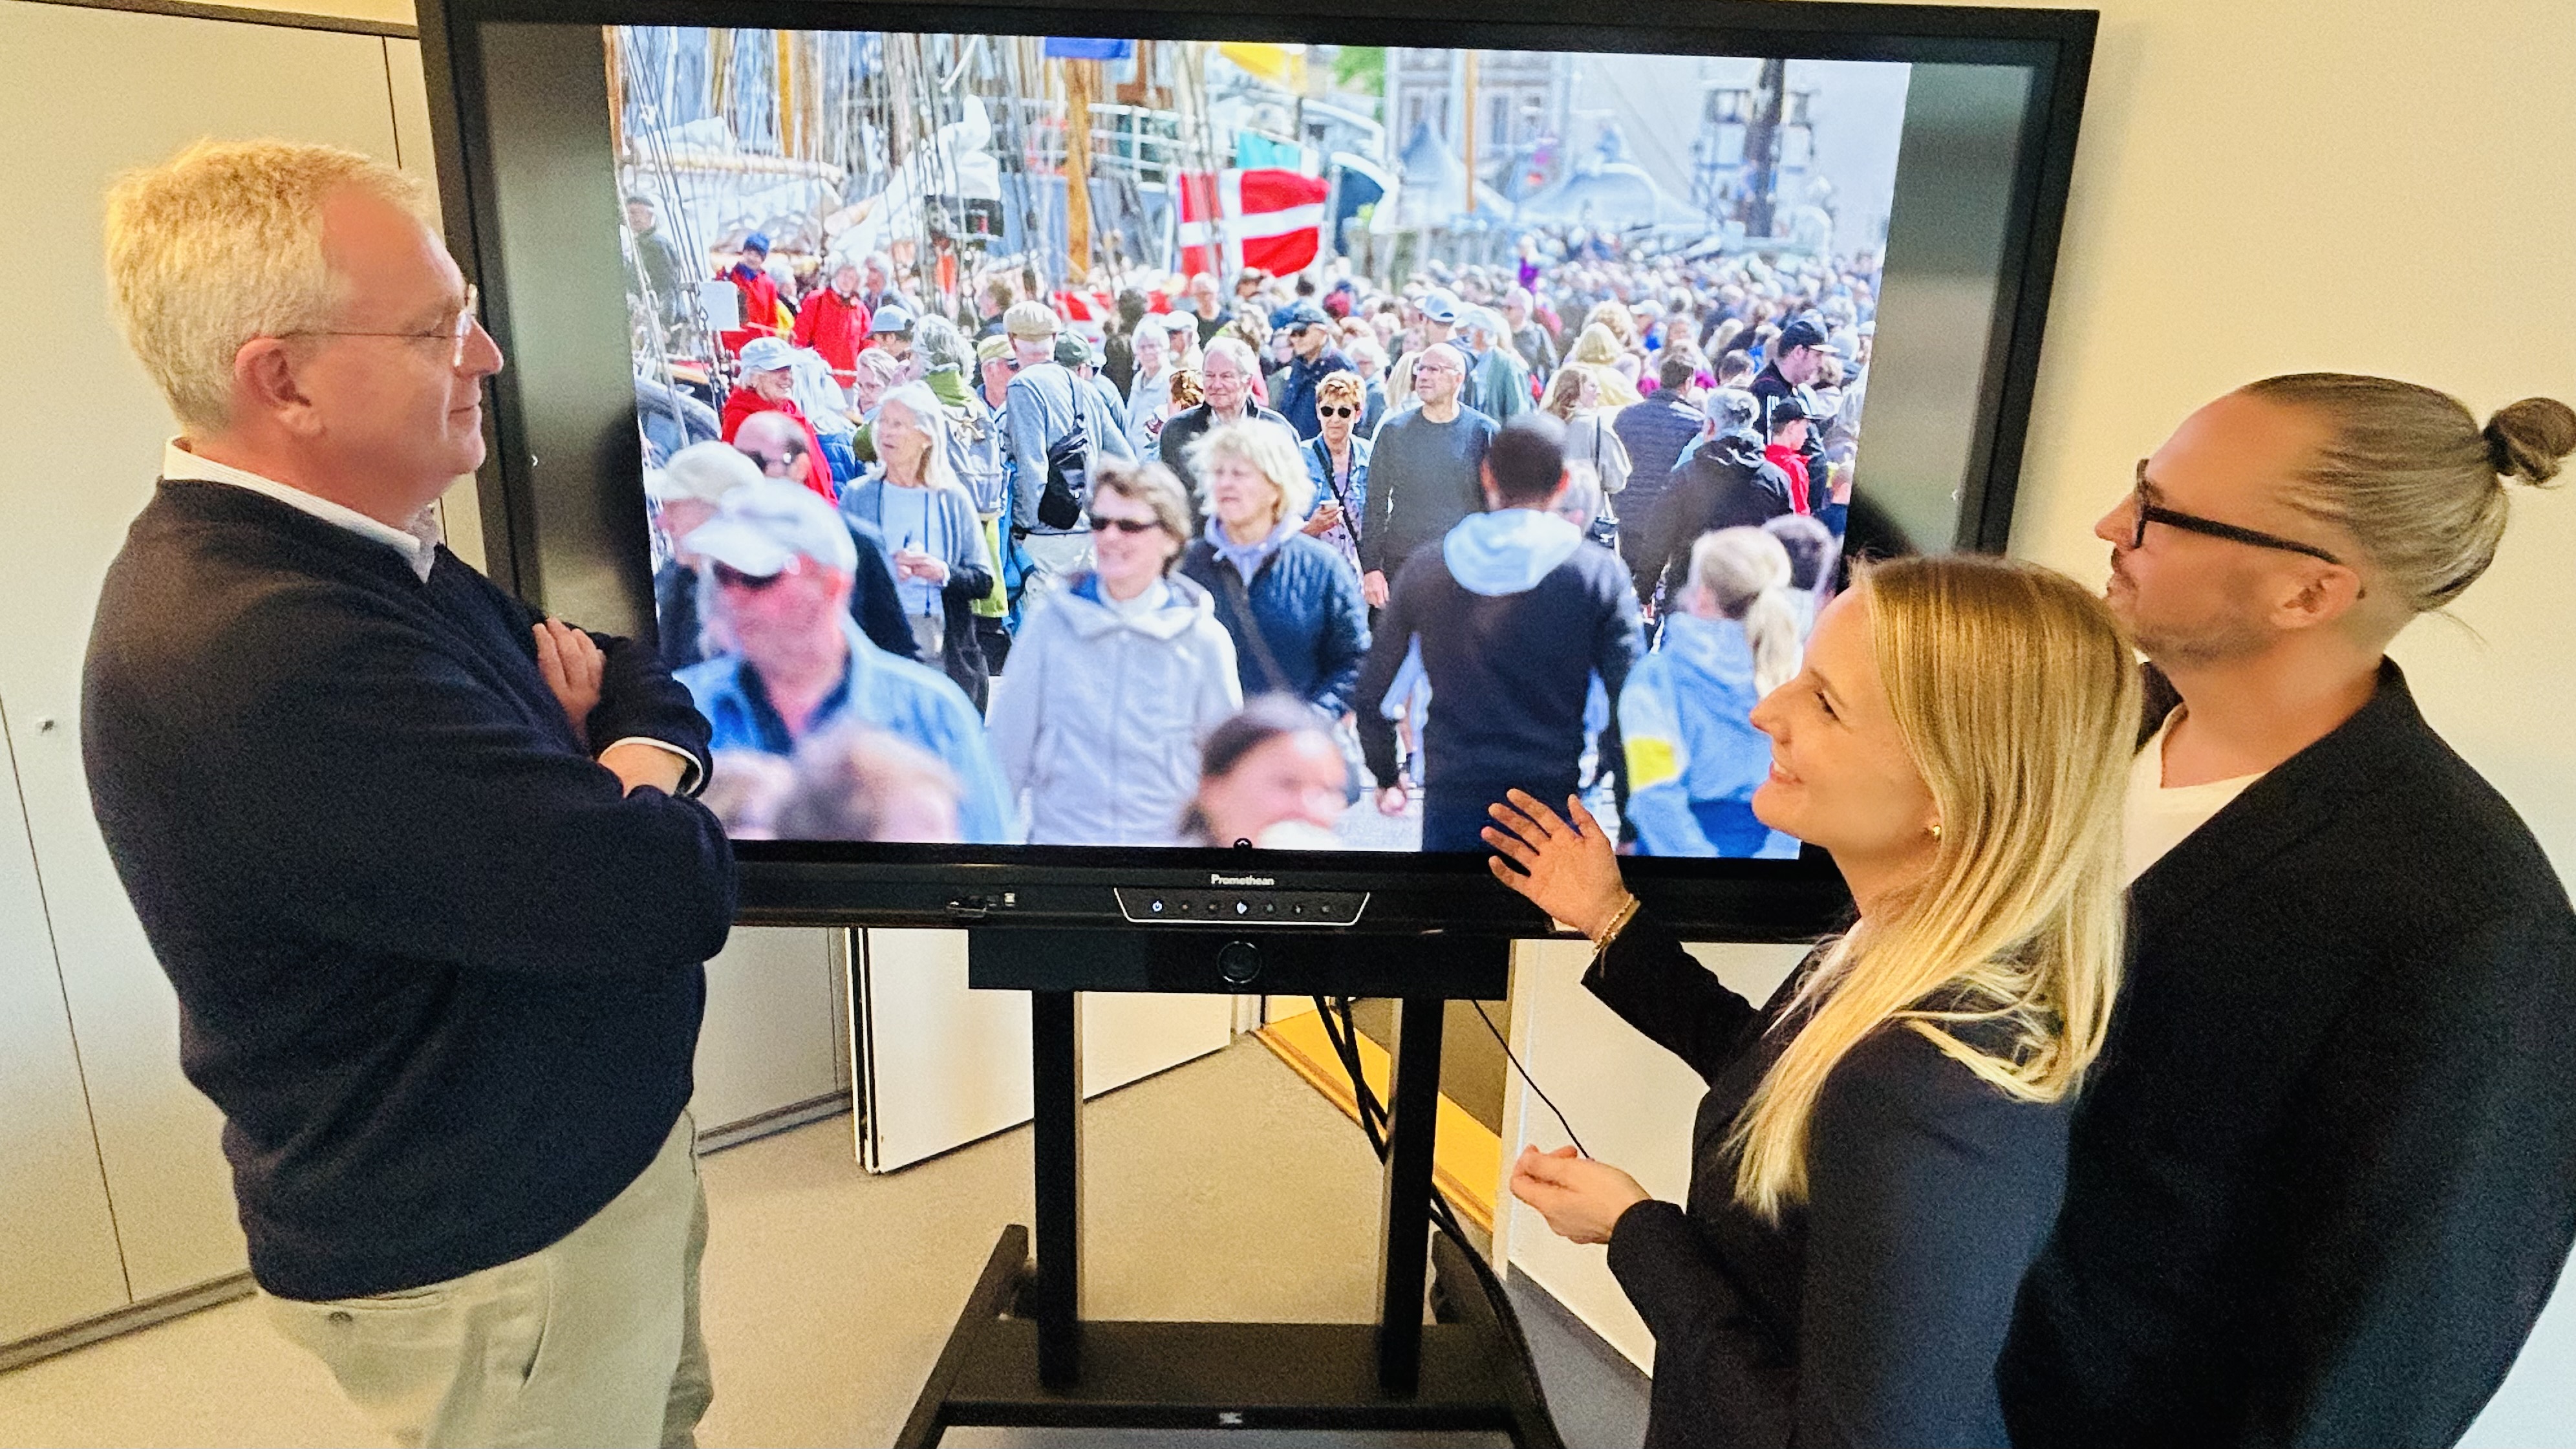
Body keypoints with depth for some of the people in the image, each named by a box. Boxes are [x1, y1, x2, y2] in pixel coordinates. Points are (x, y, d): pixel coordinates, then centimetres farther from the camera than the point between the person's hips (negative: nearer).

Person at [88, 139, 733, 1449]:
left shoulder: (334, 555, 2)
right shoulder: (260, 659, -32)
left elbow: (647, 676, 8)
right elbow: (672, 892, -34)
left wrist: (640, 743, -16)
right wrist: (637, 797, -11)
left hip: (597, 1145, 9)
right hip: (487, 1257, -8)